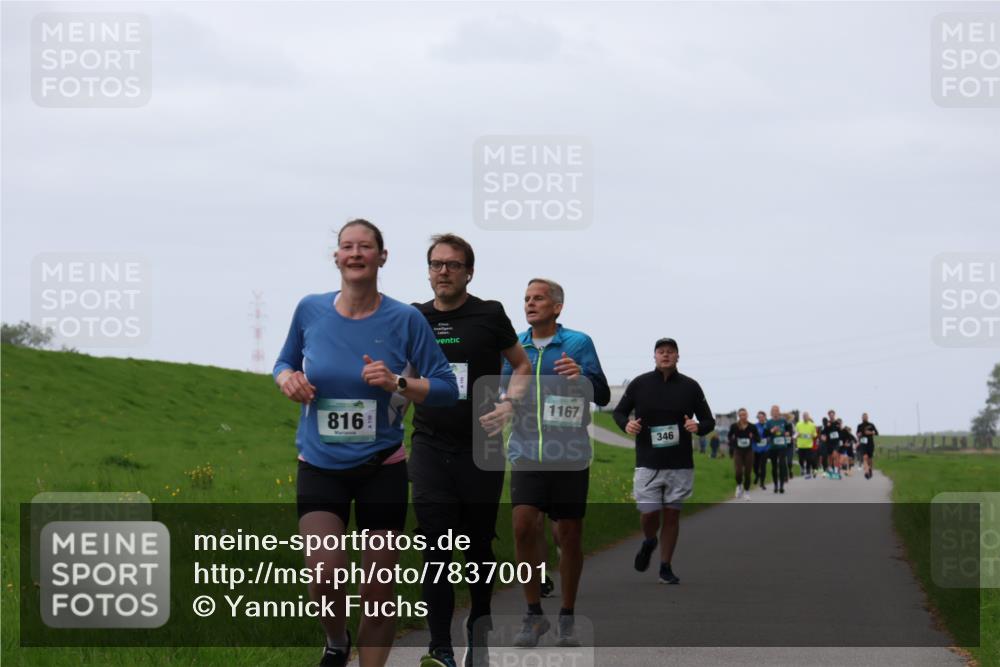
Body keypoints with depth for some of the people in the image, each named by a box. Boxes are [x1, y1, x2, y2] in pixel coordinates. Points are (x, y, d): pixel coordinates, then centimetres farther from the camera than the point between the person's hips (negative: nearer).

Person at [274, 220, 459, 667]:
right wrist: (287, 378, -7)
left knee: (378, 592, 2)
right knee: (326, 572, -19)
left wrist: (398, 383, -21)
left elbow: (447, 388, -3)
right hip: (320, 467, 0)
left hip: (382, 468, 0)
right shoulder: (310, 310, -1)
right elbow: (285, 362, 16)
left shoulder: (405, 319, -6)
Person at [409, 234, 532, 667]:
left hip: (481, 450, -1)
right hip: (430, 449, 1)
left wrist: (509, 404, -6)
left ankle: (479, 625, 31)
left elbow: (522, 365, 10)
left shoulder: (489, 315, -1)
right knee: (436, 549, -7)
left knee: (479, 546, 9)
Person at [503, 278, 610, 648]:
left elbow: (603, 396, -6)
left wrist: (582, 375, -25)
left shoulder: (578, 343, 0)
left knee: (569, 536, 4)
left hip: (569, 455, -2)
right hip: (527, 453, 2)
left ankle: (567, 618, 17)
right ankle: (534, 614, -2)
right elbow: (503, 394, 20)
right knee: (523, 525, -15)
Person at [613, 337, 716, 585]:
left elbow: (709, 421, 9)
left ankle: (666, 568, 14)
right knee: (649, 513, -6)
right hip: (647, 464, -1)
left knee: (672, 514, 4)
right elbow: (619, 411, 13)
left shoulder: (690, 387, 3)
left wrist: (698, 427, -15)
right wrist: (626, 424, -10)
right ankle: (649, 542, 29)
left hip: (680, 465, 1)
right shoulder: (640, 384, 1)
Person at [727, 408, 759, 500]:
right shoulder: (734, 427, -6)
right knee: (739, 472, -14)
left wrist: (753, 437, -19)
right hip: (738, 452, -1)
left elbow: (758, 439, 2)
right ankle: (739, 486, 17)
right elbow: (730, 437, 10)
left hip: (748, 452, 1)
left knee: (747, 473, 5)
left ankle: (746, 492, 22)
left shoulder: (752, 427, -6)